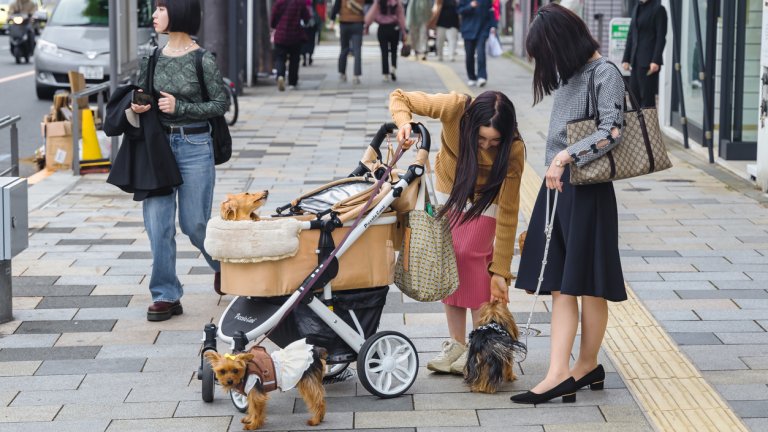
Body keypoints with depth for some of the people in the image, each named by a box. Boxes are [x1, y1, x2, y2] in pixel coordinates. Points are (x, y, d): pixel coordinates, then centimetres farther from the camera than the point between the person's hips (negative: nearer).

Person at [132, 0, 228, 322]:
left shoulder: (203, 61, -9)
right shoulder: (153, 57, 6)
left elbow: (221, 105, -6)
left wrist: (180, 107, -15)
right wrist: (138, 107, -5)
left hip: (194, 147, -4)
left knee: (194, 223, 3)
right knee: (158, 223, -1)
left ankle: (223, 263, 35)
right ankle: (166, 295, 7)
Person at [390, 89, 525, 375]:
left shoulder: (512, 150, -36)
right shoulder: (455, 108, -35)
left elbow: (508, 213, -32)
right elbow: (399, 97, -21)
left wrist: (500, 271, -31)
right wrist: (404, 122, -43)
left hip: (483, 199, -3)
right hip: (448, 190, 3)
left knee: (471, 255, -18)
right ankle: (456, 345, 8)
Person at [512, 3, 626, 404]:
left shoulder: (605, 73, -10)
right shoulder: (567, 75, 13)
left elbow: (612, 131, -21)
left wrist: (566, 156, -25)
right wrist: (556, 167, 11)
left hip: (587, 190, -8)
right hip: (556, 186, 8)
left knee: (588, 285, 3)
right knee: (561, 286, 2)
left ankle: (587, 365, 15)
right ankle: (559, 375, 1)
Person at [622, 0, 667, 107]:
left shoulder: (658, 9, -4)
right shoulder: (637, 9, 16)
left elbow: (661, 38, -9)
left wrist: (656, 61, -16)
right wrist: (626, 58, 11)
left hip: (648, 62, -7)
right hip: (636, 61, 7)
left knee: (647, 96, -6)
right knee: (634, 94, 5)